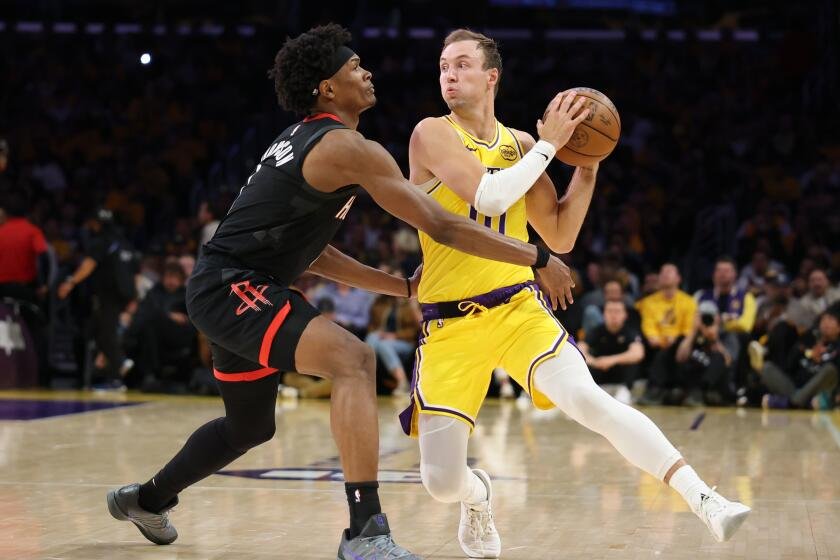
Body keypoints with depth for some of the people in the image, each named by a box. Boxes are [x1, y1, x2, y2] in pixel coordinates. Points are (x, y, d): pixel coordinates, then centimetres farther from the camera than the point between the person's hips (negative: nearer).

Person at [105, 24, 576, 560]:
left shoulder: (303, 141, 17)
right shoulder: (348, 147, -14)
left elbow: (313, 253, 22)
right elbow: (442, 226, -17)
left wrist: (405, 287, 21)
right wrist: (539, 257, -11)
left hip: (224, 291, 11)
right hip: (232, 288, -11)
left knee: (251, 427, 27)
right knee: (353, 360, -26)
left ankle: (147, 499, 49)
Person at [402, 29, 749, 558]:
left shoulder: (519, 143, 9)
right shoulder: (432, 135, -6)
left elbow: (561, 238, 12)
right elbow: (488, 197, -22)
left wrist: (587, 167, 1)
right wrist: (549, 145, -14)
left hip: (518, 306, 2)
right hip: (450, 322, -2)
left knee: (588, 399, -25)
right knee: (441, 481, -7)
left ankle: (705, 499, -26)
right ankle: (479, 495, 31)